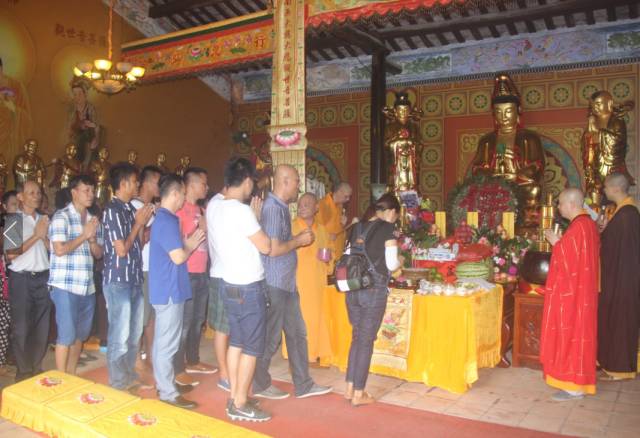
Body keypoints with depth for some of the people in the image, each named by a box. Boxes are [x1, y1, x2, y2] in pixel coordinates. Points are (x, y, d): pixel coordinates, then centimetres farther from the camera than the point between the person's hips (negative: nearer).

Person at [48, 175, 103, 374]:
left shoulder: (93, 220, 12)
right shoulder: (61, 216, -8)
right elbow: (59, 250, -17)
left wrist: (92, 239, -6)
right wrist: (84, 235, -11)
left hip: (87, 286, 7)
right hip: (65, 286, -7)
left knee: (80, 335, 14)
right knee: (66, 335, -2)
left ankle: (72, 376, 26)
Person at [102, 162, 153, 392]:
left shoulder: (130, 208, 11)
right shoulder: (112, 210, -14)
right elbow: (121, 250, -18)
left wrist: (143, 222, 2)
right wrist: (138, 223, -9)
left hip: (134, 280, 9)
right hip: (118, 281, -9)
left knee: (134, 333, 17)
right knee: (120, 336, 1)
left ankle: (130, 377, 30)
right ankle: (118, 385, 14)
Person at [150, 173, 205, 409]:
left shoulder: (163, 219, 13)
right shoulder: (167, 221, -19)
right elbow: (178, 257, -22)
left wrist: (189, 243, 5)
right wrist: (191, 245, -4)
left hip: (165, 289, 10)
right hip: (169, 290, -10)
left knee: (163, 341, 17)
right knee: (168, 343, -3)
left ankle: (164, 384, 29)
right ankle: (168, 393, 6)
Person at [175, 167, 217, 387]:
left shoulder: (199, 209, 15)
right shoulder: (180, 209, -10)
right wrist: (200, 230, -19)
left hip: (202, 273, 8)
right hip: (187, 274, -8)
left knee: (198, 321, 16)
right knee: (184, 323, -2)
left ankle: (192, 362, 28)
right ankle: (178, 370, 7)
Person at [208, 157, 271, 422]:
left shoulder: (216, 209, 7)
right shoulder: (241, 210, -21)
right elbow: (265, 246, -16)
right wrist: (256, 217, -2)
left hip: (230, 284, 9)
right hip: (248, 287, -9)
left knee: (236, 342, 15)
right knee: (251, 348, 1)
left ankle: (235, 397, 23)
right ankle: (240, 404, 10)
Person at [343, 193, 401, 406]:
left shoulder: (357, 227, 10)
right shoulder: (387, 228, -6)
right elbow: (391, 263, -8)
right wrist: (400, 263, 13)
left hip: (353, 289, 5)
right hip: (374, 291, -5)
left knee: (356, 337, 18)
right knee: (366, 340, 4)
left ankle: (350, 388, 23)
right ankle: (359, 394, 12)